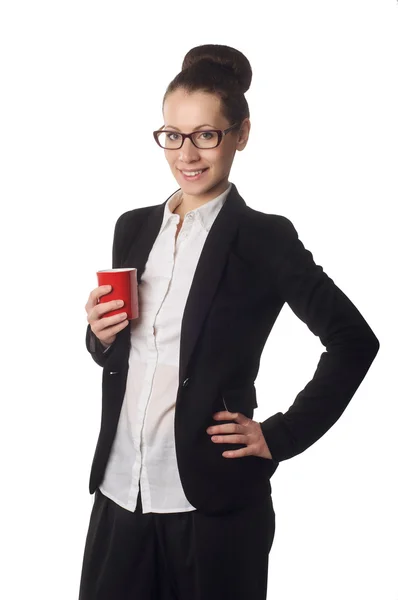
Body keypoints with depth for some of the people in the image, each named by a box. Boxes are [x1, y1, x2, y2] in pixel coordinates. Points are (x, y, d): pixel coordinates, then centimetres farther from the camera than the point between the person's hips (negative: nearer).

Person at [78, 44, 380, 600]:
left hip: (212, 504, -5)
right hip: (120, 491, 5)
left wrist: (282, 435, -7)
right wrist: (101, 336, -3)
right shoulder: (133, 228, 8)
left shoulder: (264, 238, -7)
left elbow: (354, 341, -6)